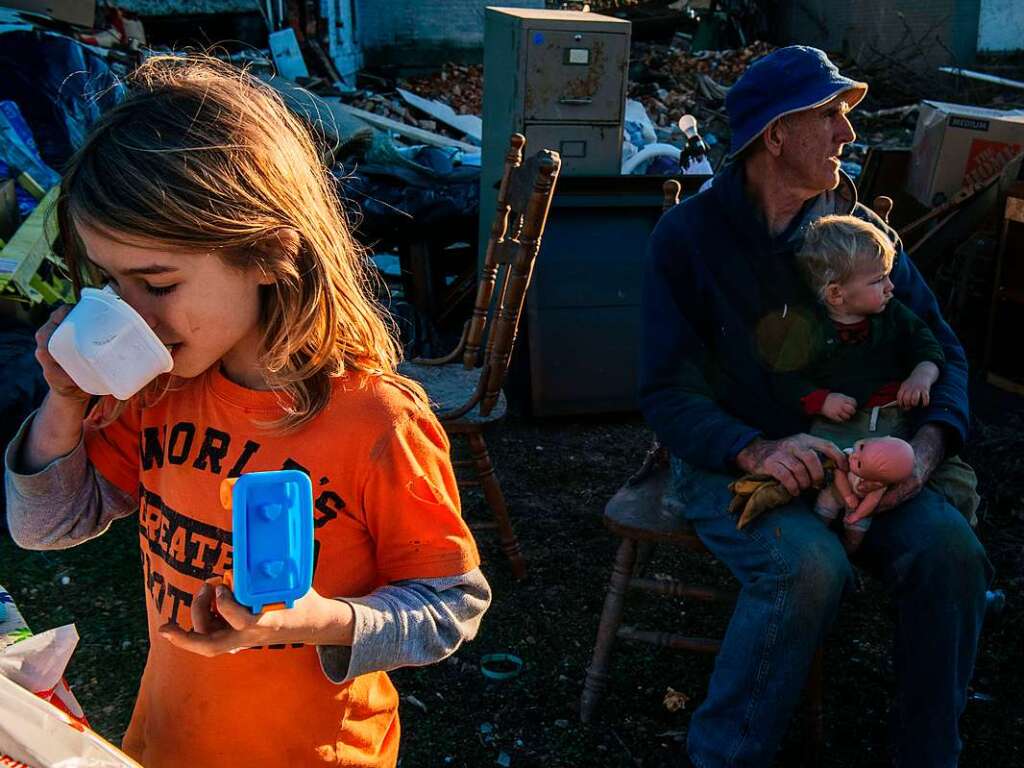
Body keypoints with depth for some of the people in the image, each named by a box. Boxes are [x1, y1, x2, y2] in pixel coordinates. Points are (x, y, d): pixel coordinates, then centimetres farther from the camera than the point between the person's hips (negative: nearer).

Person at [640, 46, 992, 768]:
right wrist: (758, 452, -30)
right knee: (810, 565, -32)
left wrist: (929, 442, -14)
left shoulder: (861, 225, 5)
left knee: (950, 547, -22)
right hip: (727, 458, -4)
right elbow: (669, 395, -12)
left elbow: (941, 348, 7)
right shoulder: (687, 235, -7)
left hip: (840, 449, 4)